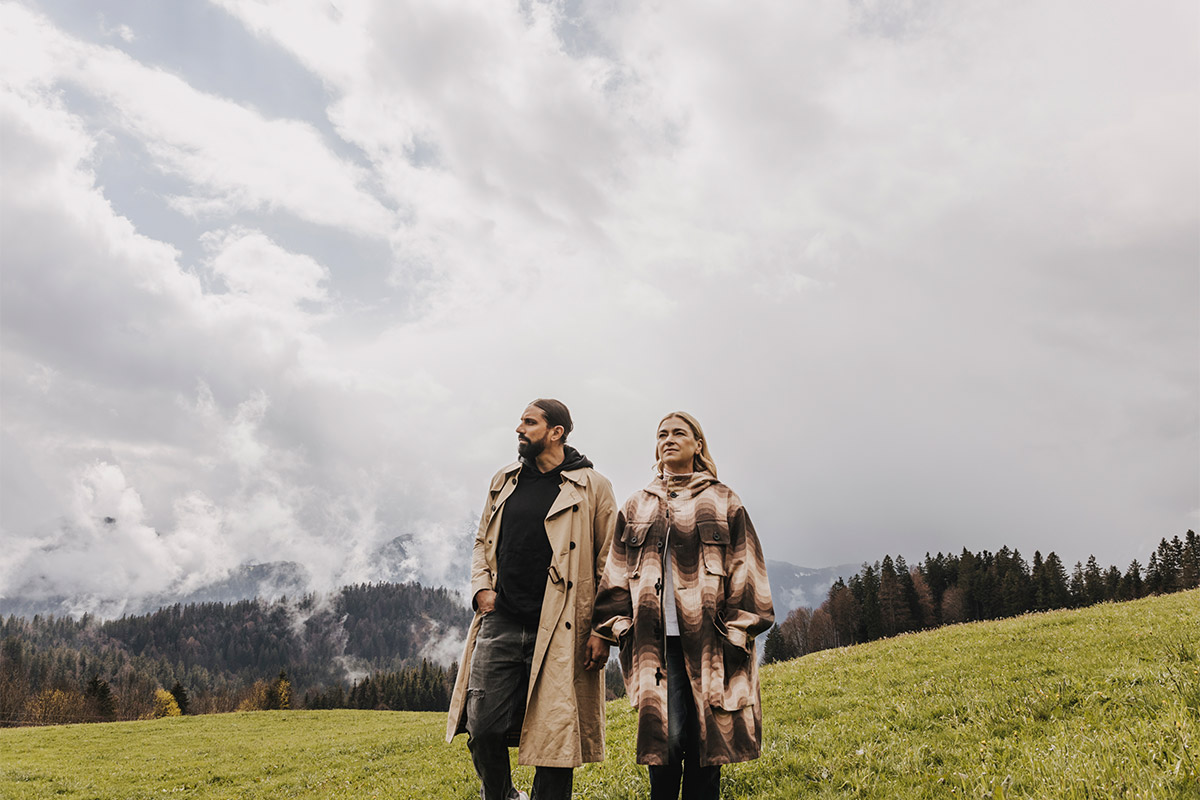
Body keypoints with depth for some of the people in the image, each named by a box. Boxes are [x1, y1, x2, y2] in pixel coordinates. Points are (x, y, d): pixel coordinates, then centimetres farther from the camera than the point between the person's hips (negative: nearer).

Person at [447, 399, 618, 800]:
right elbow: (483, 542, 23)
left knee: (554, 734, 0)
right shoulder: (504, 481, 14)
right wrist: (481, 587, 5)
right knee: (484, 726, 3)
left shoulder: (592, 486, 0)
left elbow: (608, 563, 1)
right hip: (500, 623, 4)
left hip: (558, 631, -3)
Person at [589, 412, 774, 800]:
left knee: (706, 737, 0)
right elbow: (616, 573, 15)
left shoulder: (723, 501, 10)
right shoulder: (637, 506, 17)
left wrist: (741, 626, -4)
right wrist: (605, 628, 7)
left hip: (709, 637, -1)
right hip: (657, 640, 1)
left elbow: (745, 567, 4)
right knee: (668, 736, -8)